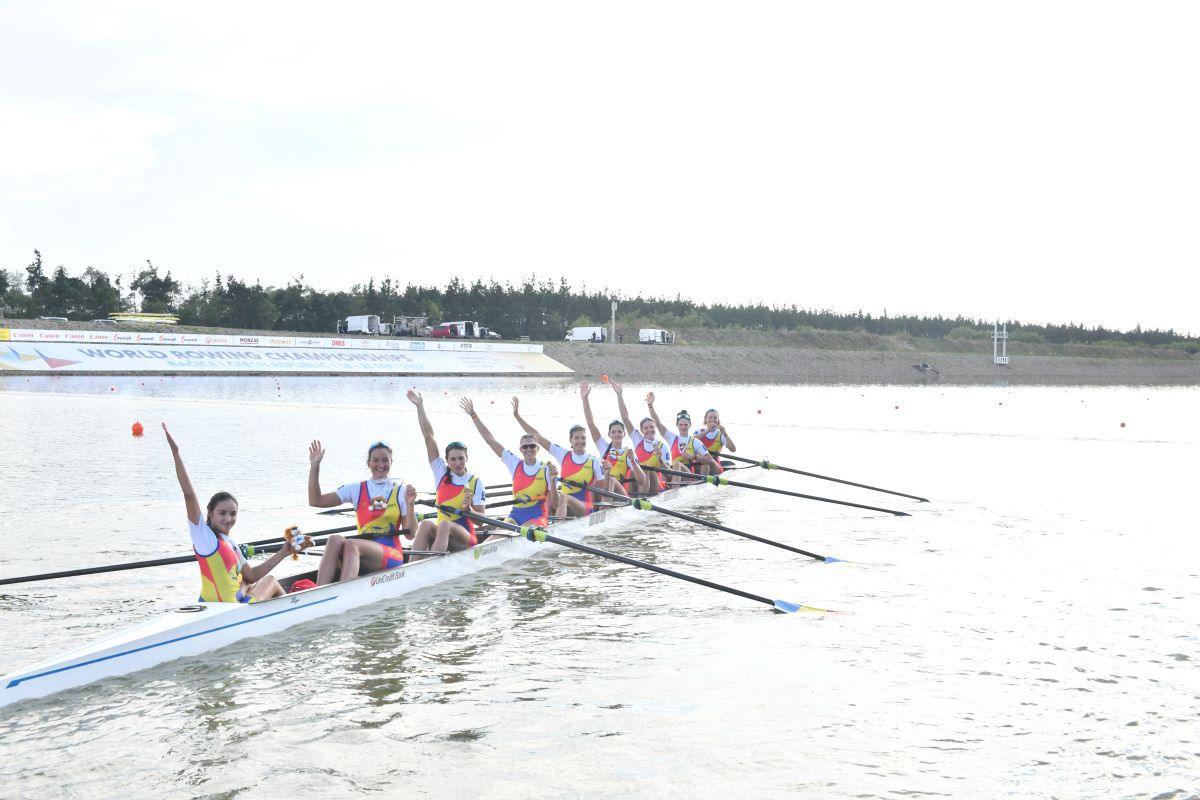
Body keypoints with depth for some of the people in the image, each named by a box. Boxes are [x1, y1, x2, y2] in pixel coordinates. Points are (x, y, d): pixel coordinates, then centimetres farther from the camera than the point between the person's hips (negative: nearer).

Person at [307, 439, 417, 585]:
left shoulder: (400, 490, 8)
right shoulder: (356, 489, 14)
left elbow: (410, 534, 5)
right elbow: (315, 501, 10)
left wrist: (410, 504, -9)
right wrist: (314, 466, 4)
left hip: (391, 555, -3)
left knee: (351, 544, -32)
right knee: (335, 539, -30)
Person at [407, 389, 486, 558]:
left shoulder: (475, 482, 2)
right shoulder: (442, 473, 9)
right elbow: (429, 437, 5)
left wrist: (468, 509, -21)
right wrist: (420, 406, 1)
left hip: (465, 538, -2)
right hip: (439, 536, 2)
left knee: (444, 525, -35)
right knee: (426, 524, -31)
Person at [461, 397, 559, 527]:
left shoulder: (547, 470, -1)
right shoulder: (515, 464, 10)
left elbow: (554, 505, -3)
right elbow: (490, 440, 10)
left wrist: (552, 481, -18)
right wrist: (473, 414, 9)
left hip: (537, 517, -3)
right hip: (515, 516, 3)